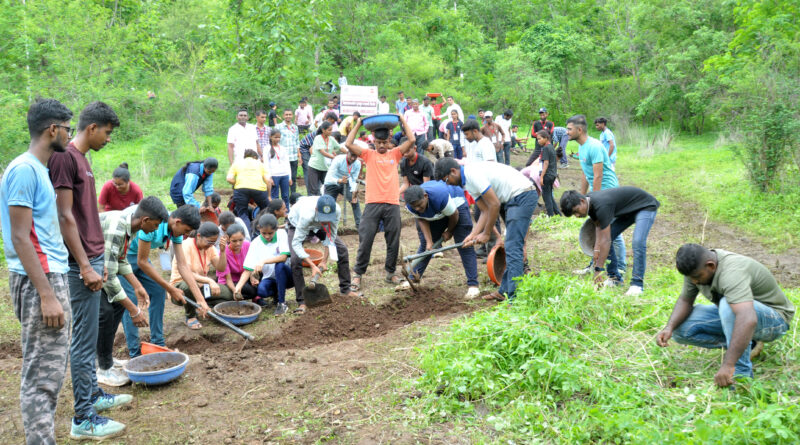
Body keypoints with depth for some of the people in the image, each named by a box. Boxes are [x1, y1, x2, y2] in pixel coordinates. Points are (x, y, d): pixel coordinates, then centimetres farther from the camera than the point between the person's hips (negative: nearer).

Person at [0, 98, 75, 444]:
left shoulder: (38, 169, 16)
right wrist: (46, 295, -21)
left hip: (53, 276, 10)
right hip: (38, 282, -10)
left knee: (51, 370, 14)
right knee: (43, 375, -6)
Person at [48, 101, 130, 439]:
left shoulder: (81, 158, 14)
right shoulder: (64, 157, -15)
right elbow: (65, 217, -19)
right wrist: (85, 267, -18)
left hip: (91, 257, 10)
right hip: (80, 263, -10)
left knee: (88, 335, 19)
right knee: (84, 339, -3)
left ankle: (91, 394, 32)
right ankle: (83, 419, 5)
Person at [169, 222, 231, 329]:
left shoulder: (210, 247, -2)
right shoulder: (186, 246, -22)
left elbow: (221, 268, -9)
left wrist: (222, 250, -24)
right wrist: (209, 281, -44)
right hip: (180, 286, -6)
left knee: (229, 294, -11)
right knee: (188, 285, -41)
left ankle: (199, 307, 11)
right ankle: (190, 316, -12)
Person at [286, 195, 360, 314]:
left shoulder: (336, 210, -35)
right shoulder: (307, 215, -46)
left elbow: (330, 236, -21)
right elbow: (296, 243, -41)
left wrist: (324, 261, -21)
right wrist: (312, 266, -44)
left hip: (317, 226, 4)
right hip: (297, 225, -4)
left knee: (342, 249, -5)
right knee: (296, 259, -22)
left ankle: (345, 289, 11)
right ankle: (301, 301, -10)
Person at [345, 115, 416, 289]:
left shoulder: (395, 154, 12)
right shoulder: (369, 155, 8)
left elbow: (411, 140, 2)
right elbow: (348, 144, -2)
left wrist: (403, 120, 7)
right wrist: (359, 124, 3)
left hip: (392, 204, 2)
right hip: (373, 203, -1)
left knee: (393, 241, 9)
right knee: (365, 240, 0)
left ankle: (391, 272, 24)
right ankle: (358, 273, 11)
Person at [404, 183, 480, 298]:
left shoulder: (440, 196, -43)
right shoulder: (410, 205, -27)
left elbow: (454, 215, -26)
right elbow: (422, 220, -12)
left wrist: (449, 232, -8)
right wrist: (429, 241, -19)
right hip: (434, 216, 5)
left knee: (464, 246, -13)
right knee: (425, 245, 4)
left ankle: (473, 285, -16)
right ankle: (414, 279, 14)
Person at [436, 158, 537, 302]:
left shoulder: (473, 173, -18)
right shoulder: (468, 182, 13)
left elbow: (494, 205, -18)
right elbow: (485, 211, 11)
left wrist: (486, 233, -8)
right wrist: (473, 235, 1)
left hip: (522, 195, -11)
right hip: (512, 199, 11)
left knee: (513, 248, -13)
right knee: (511, 246, 13)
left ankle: (514, 297, -13)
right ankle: (505, 291, 20)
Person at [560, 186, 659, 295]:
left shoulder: (601, 205, -37)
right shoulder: (590, 202, -11)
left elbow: (606, 241, -36)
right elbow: (598, 225, -1)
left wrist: (598, 271, -34)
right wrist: (597, 249, -16)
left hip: (646, 207, -9)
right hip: (628, 210, 9)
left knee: (638, 242, -29)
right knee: (606, 237, 2)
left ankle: (637, 284, -21)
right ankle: (615, 278, 10)